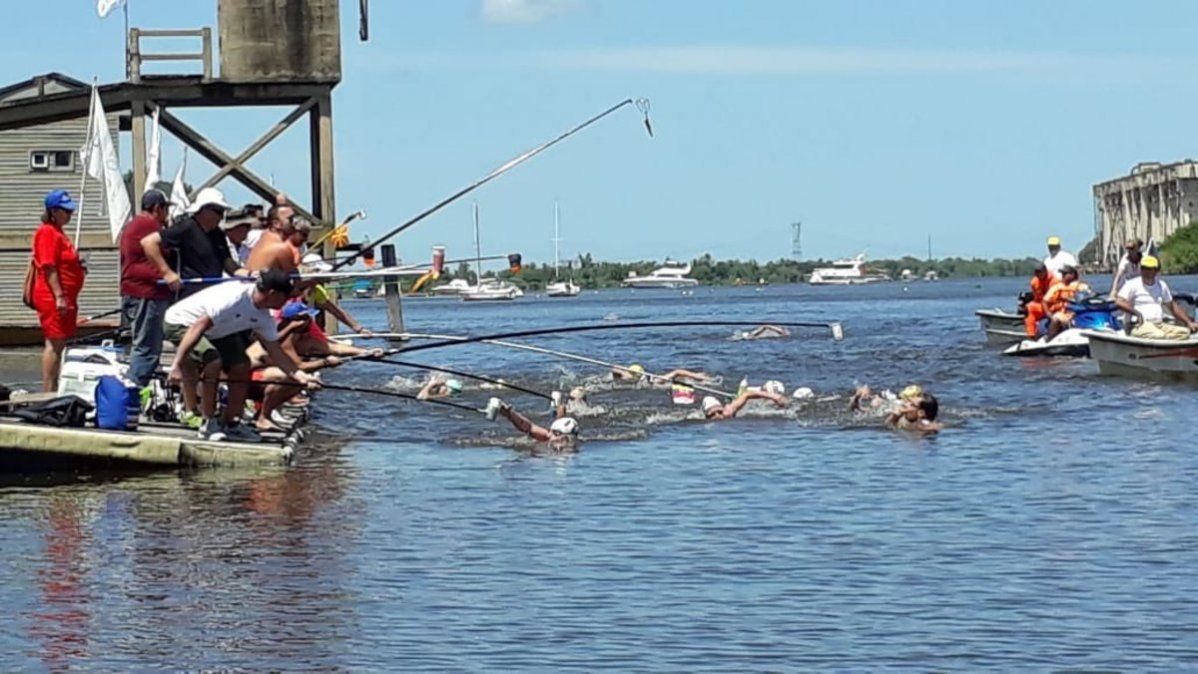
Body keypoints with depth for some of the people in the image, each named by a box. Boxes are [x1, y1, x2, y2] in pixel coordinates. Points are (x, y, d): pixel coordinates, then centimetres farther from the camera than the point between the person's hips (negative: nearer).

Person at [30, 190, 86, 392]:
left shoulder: (58, 232, 19)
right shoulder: (47, 232, -12)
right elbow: (48, 267, -19)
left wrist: (78, 266, 12)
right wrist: (59, 296, -24)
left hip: (65, 297, 10)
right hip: (53, 297, -10)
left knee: (58, 344, 12)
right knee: (55, 343, -9)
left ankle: (54, 389, 16)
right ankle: (48, 391, -7)